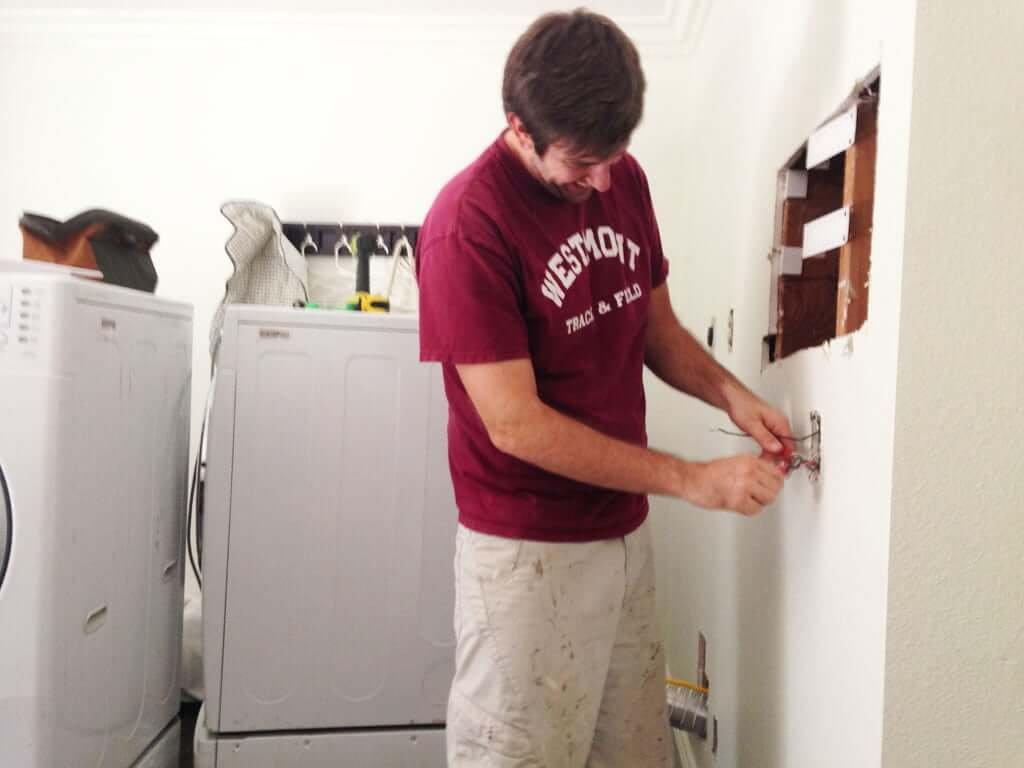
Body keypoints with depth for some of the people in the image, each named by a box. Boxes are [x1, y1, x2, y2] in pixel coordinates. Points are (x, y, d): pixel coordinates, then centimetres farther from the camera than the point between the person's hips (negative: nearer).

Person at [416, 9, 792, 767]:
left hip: (626, 533, 7)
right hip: (528, 553, -6)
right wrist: (692, 479, -18)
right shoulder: (467, 225, -19)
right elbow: (515, 424, -21)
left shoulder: (624, 179, 3)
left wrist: (731, 393, -6)